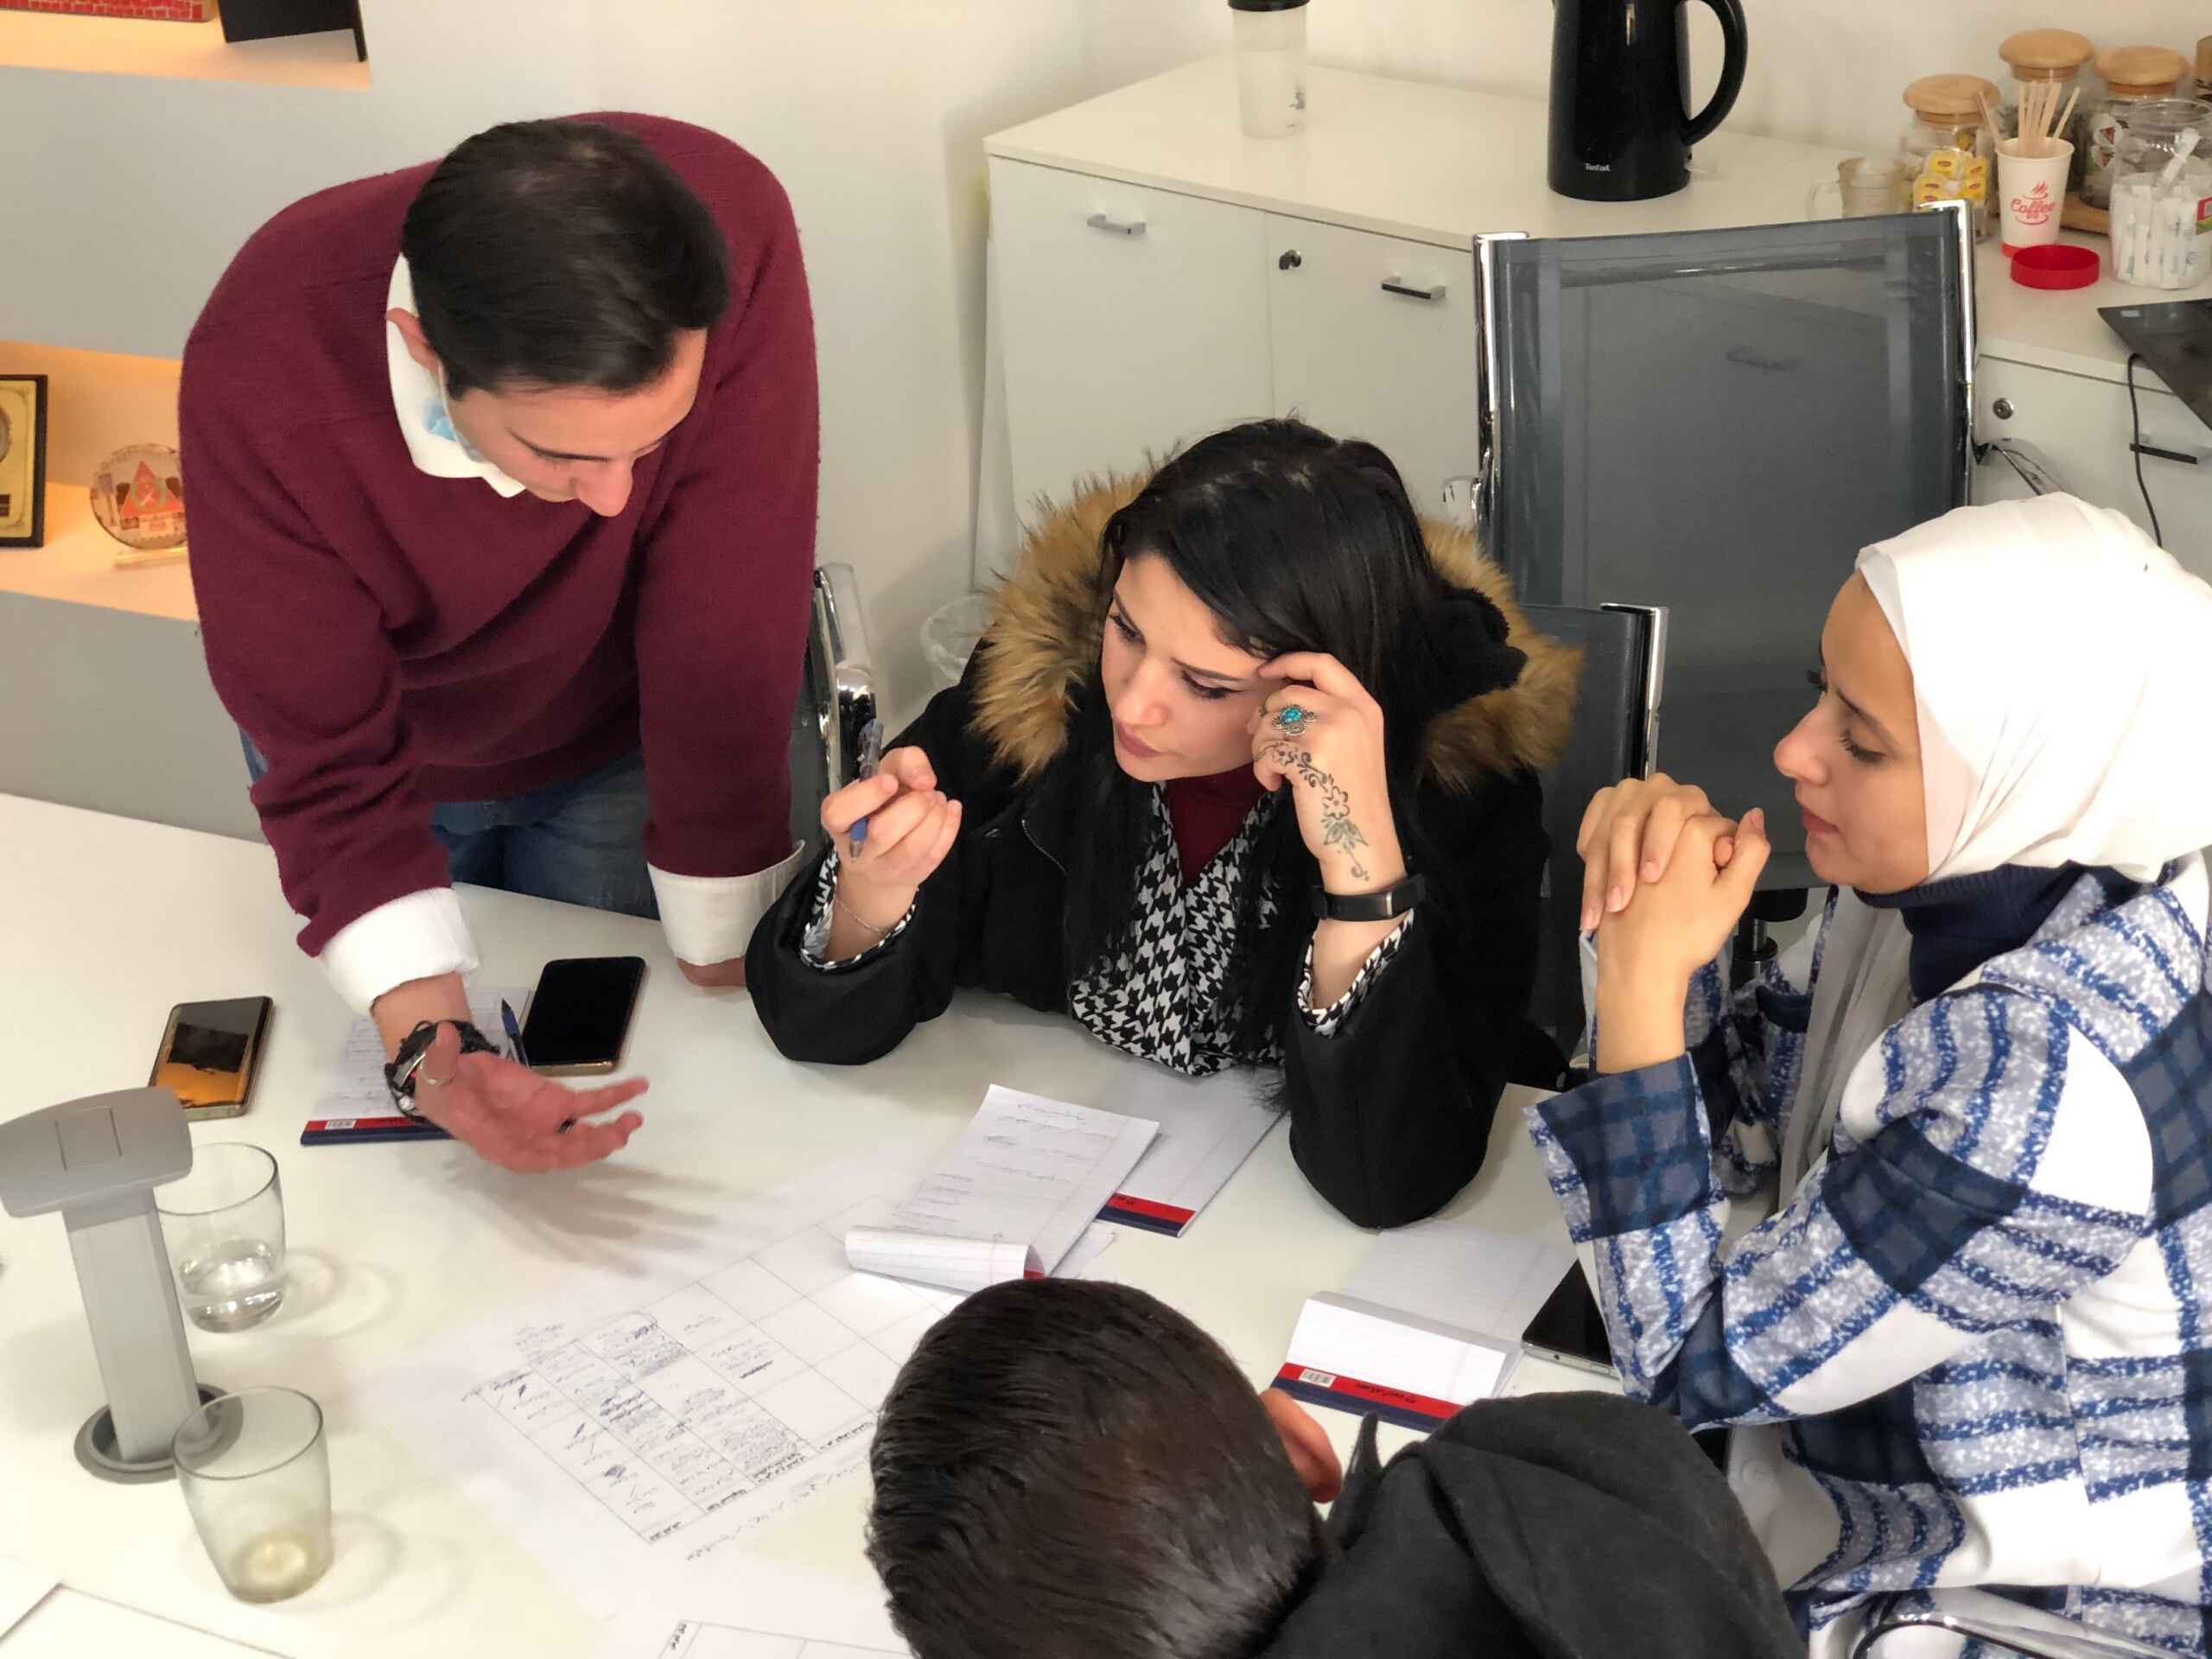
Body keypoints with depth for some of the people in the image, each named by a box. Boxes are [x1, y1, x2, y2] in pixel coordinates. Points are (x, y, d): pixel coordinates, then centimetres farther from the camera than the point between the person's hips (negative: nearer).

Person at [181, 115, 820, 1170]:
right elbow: (332, 763, -28)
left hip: (619, 737, 0)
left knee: (607, 1044, 18)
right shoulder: (260, 373, -38)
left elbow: (728, 620, -32)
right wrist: (428, 1043, -43)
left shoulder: (730, 237, -39)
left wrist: (723, 960, -24)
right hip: (382, 740, 0)